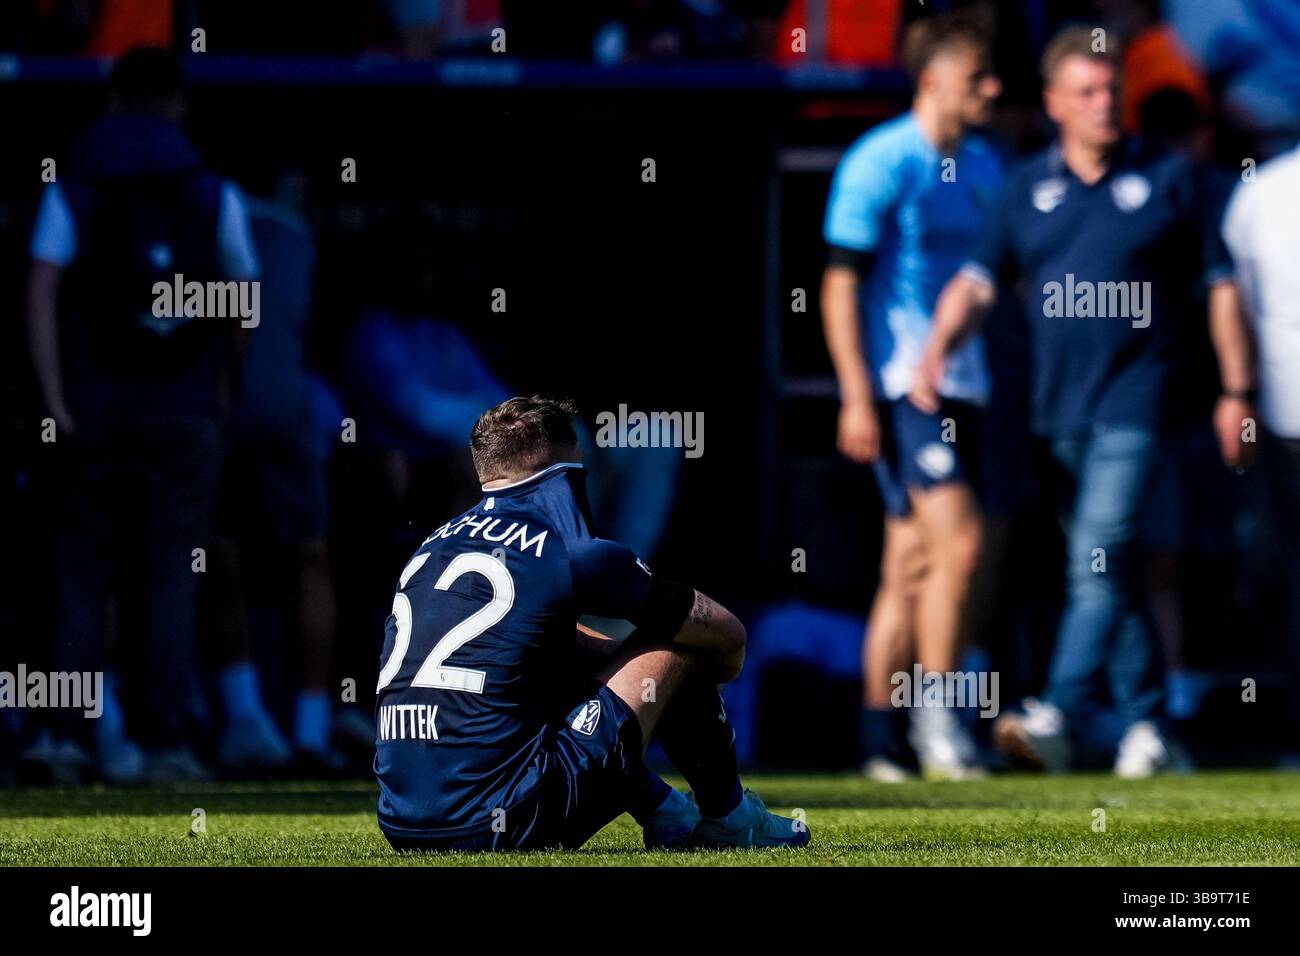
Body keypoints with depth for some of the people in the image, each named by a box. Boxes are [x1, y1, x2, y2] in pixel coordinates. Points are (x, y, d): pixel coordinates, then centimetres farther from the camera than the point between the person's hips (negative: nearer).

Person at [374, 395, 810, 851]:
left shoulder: (432, 546, 17)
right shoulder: (573, 557, -3)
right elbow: (728, 634, 10)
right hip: (497, 826, -7)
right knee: (680, 642, 8)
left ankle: (666, 816, 34)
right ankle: (728, 819, 26)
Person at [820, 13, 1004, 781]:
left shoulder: (985, 168, 14)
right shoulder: (881, 163, -8)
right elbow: (841, 283, -9)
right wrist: (857, 396, -15)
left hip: (966, 385, 7)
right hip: (902, 382, -7)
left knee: (912, 570, 6)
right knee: (958, 539, -17)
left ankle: (880, 738, 9)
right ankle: (936, 718, -10)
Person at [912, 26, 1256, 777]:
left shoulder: (1167, 179, 2)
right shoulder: (1030, 187, 10)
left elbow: (1221, 284, 5)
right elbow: (979, 280, 3)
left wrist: (1237, 390, 1)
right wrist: (937, 352, -15)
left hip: (1132, 403, -4)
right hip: (1060, 407, 4)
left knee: (1098, 561, -16)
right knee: (1108, 572, 11)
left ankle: (1060, 717, -23)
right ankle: (1146, 725, 19)